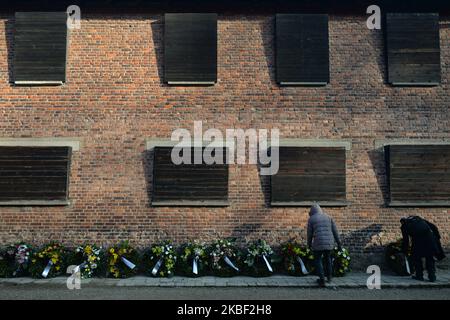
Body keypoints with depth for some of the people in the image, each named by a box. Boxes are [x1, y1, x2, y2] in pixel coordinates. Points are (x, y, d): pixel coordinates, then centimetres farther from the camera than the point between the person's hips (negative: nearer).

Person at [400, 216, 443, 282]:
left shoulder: (404, 226, 20)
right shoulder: (417, 218, 30)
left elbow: (405, 240, 16)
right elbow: (433, 227, 21)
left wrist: (405, 251, 25)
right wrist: (437, 237, 21)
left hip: (418, 239, -4)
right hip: (429, 238, 4)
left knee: (416, 257, 16)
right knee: (430, 257, 19)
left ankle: (419, 275, 18)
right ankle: (432, 276, 19)